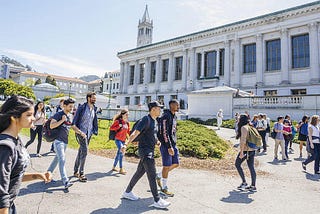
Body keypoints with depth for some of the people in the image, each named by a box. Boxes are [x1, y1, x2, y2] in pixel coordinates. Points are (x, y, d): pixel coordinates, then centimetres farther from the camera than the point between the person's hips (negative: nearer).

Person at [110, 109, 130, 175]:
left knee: (119, 153, 14)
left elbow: (128, 132, 14)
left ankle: (114, 167, 31)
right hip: (118, 139, -6)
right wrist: (119, 126, -21)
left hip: (123, 140, 7)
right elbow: (111, 128, -10)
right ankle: (121, 169, -8)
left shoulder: (127, 123, 8)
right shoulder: (118, 121, -10)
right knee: (121, 152, -16)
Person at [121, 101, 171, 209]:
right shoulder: (146, 119, -17)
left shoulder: (155, 121, 13)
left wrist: (156, 141, 14)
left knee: (140, 172, 17)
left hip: (150, 151, 9)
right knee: (152, 175, -5)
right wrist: (126, 144, -34)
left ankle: (127, 192, 32)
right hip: (145, 150, -9)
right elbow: (135, 133, -26)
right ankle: (157, 201, 5)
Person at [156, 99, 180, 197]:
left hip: (173, 144, 9)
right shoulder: (166, 116, -16)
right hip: (166, 145, -9)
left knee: (175, 164, 12)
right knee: (167, 166, 1)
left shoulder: (174, 116, 14)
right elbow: (164, 132, -21)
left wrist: (173, 145, 20)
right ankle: (164, 188, 18)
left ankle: (159, 175, 29)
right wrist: (169, 147, -24)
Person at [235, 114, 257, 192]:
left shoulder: (243, 127, -14)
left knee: (237, 164, 9)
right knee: (251, 167, 10)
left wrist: (241, 152, -20)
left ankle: (244, 182, 12)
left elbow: (243, 140, -22)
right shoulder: (249, 127, 12)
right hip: (252, 150, 8)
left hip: (245, 150, -8)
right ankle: (253, 186, 17)